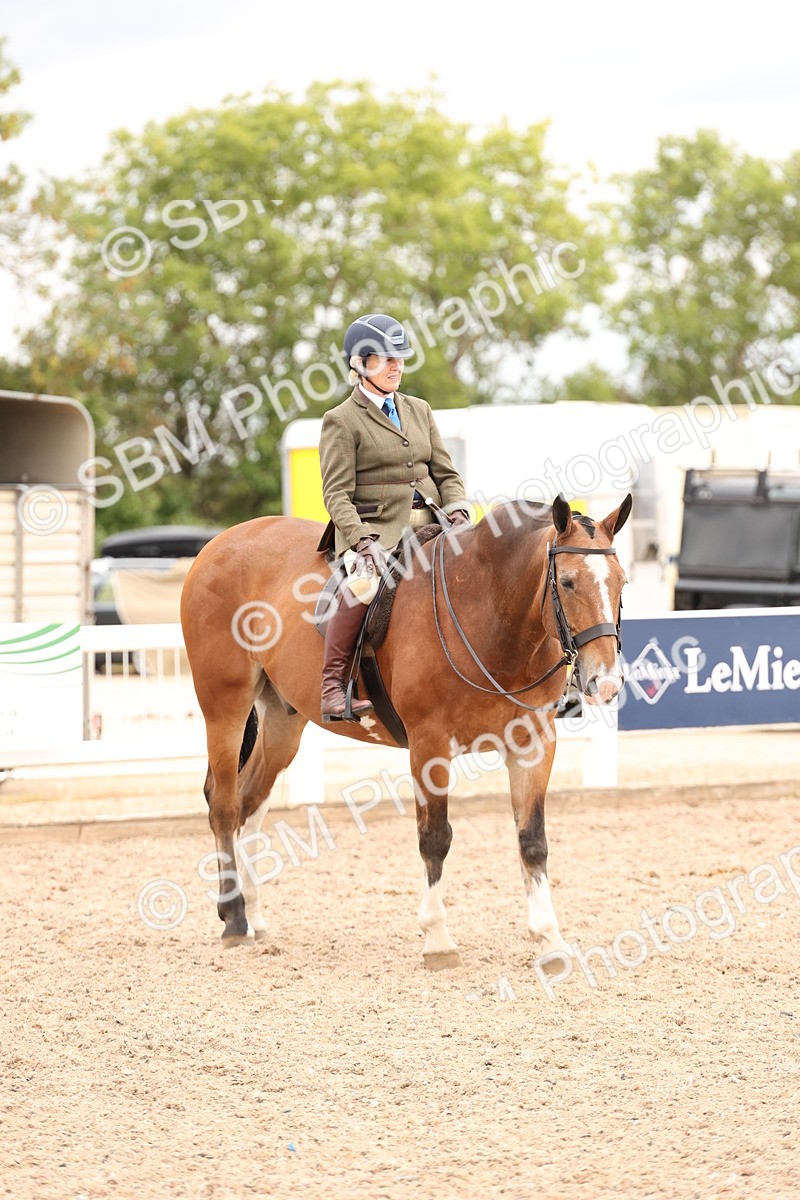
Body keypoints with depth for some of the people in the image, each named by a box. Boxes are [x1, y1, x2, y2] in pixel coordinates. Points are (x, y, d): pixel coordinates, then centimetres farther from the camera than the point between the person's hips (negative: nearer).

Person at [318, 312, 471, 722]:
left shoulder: (419, 410, 19)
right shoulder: (342, 420, 0)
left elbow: (446, 472, 17)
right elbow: (337, 494, -7)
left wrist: (458, 511, -4)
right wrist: (362, 540, -22)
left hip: (429, 527, 6)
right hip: (376, 530, -6)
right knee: (363, 585, -35)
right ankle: (332, 683, -24)